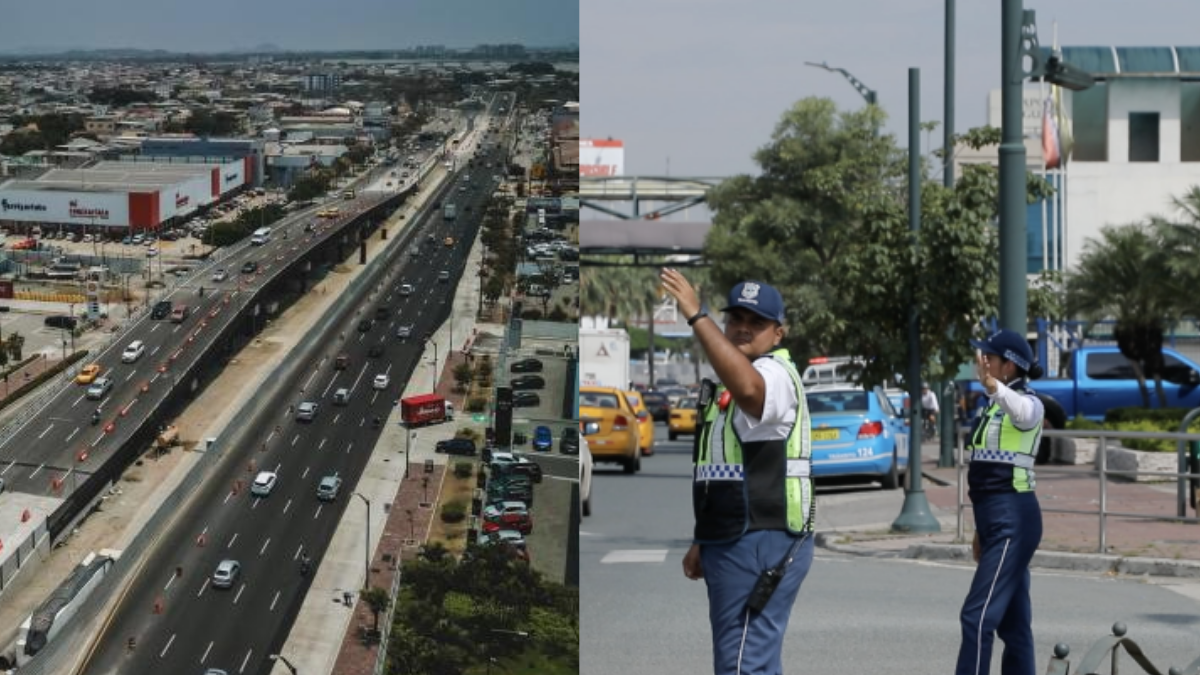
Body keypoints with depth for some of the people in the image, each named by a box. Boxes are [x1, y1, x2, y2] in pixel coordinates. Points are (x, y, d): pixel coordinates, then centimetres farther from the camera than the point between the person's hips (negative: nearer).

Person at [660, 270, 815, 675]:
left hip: (763, 545, -11)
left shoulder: (776, 374, -11)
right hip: (732, 545, 11)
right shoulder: (732, 382, 22)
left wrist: (695, 316, -39)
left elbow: (748, 388, -38)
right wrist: (702, 541, 25)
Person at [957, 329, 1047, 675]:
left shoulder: (1028, 402, -11)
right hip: (993, 517, 9)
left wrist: (990, 383, -58)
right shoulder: (992, 407, 16)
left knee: (978, 616, -13)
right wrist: (981, 531, 24)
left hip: (1014, 520, -9)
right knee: (1012, 621, 11)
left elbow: (1022, 412, -38)